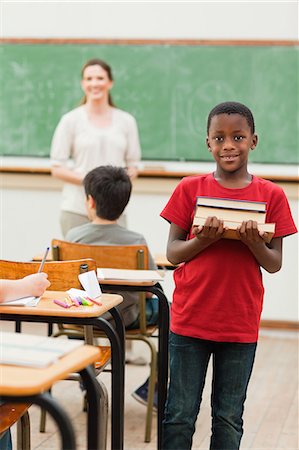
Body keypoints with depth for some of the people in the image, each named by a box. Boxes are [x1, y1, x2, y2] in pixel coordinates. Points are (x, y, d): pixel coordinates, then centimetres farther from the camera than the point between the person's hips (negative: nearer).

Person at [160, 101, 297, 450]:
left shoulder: (271, 196, 0)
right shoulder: (190, 189, -1)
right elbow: (172, 252, 0)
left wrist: (254, 243, -19)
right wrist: (204, 240, -19)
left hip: (241, 326, 0)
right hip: (190, 320, 0)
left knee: (229, 419, 10)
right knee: (180, 415, 7)